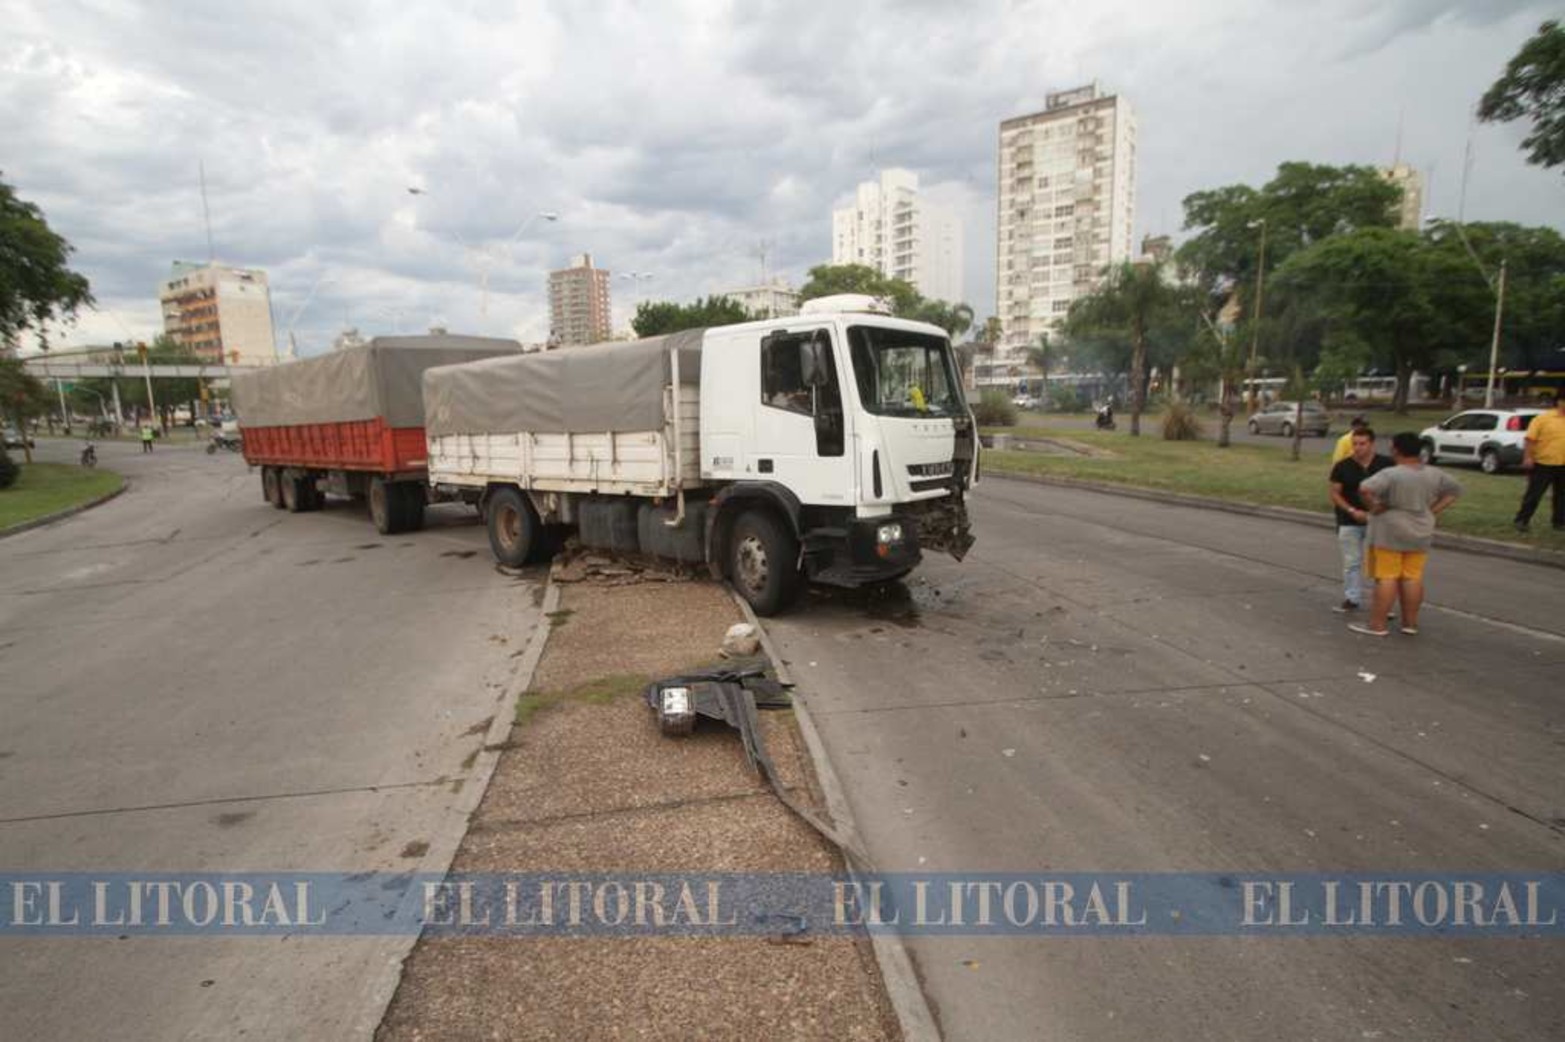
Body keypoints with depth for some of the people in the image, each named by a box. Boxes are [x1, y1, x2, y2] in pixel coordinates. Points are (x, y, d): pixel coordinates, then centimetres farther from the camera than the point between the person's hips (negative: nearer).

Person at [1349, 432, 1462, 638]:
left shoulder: (1391, 474, -17)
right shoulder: (1435, 474, 5)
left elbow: (1364, 489, -30)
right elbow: (1454, 490, 17)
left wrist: (1373, 507, -15)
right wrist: (1433, 511, 11)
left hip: (1390, 533, -6)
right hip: (1420, 534, 6)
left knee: (1386, 578, -4)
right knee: (1413, 578, 11)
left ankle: (1377, 625, -1)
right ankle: (1410, 623, 16)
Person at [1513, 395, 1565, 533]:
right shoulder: (1543, 418, -7)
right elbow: (1530, 439, -11)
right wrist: (1527, 457, -19)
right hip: (1543, 464, -5)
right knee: (1534, 494, -1)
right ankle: (1522, 520, 7)